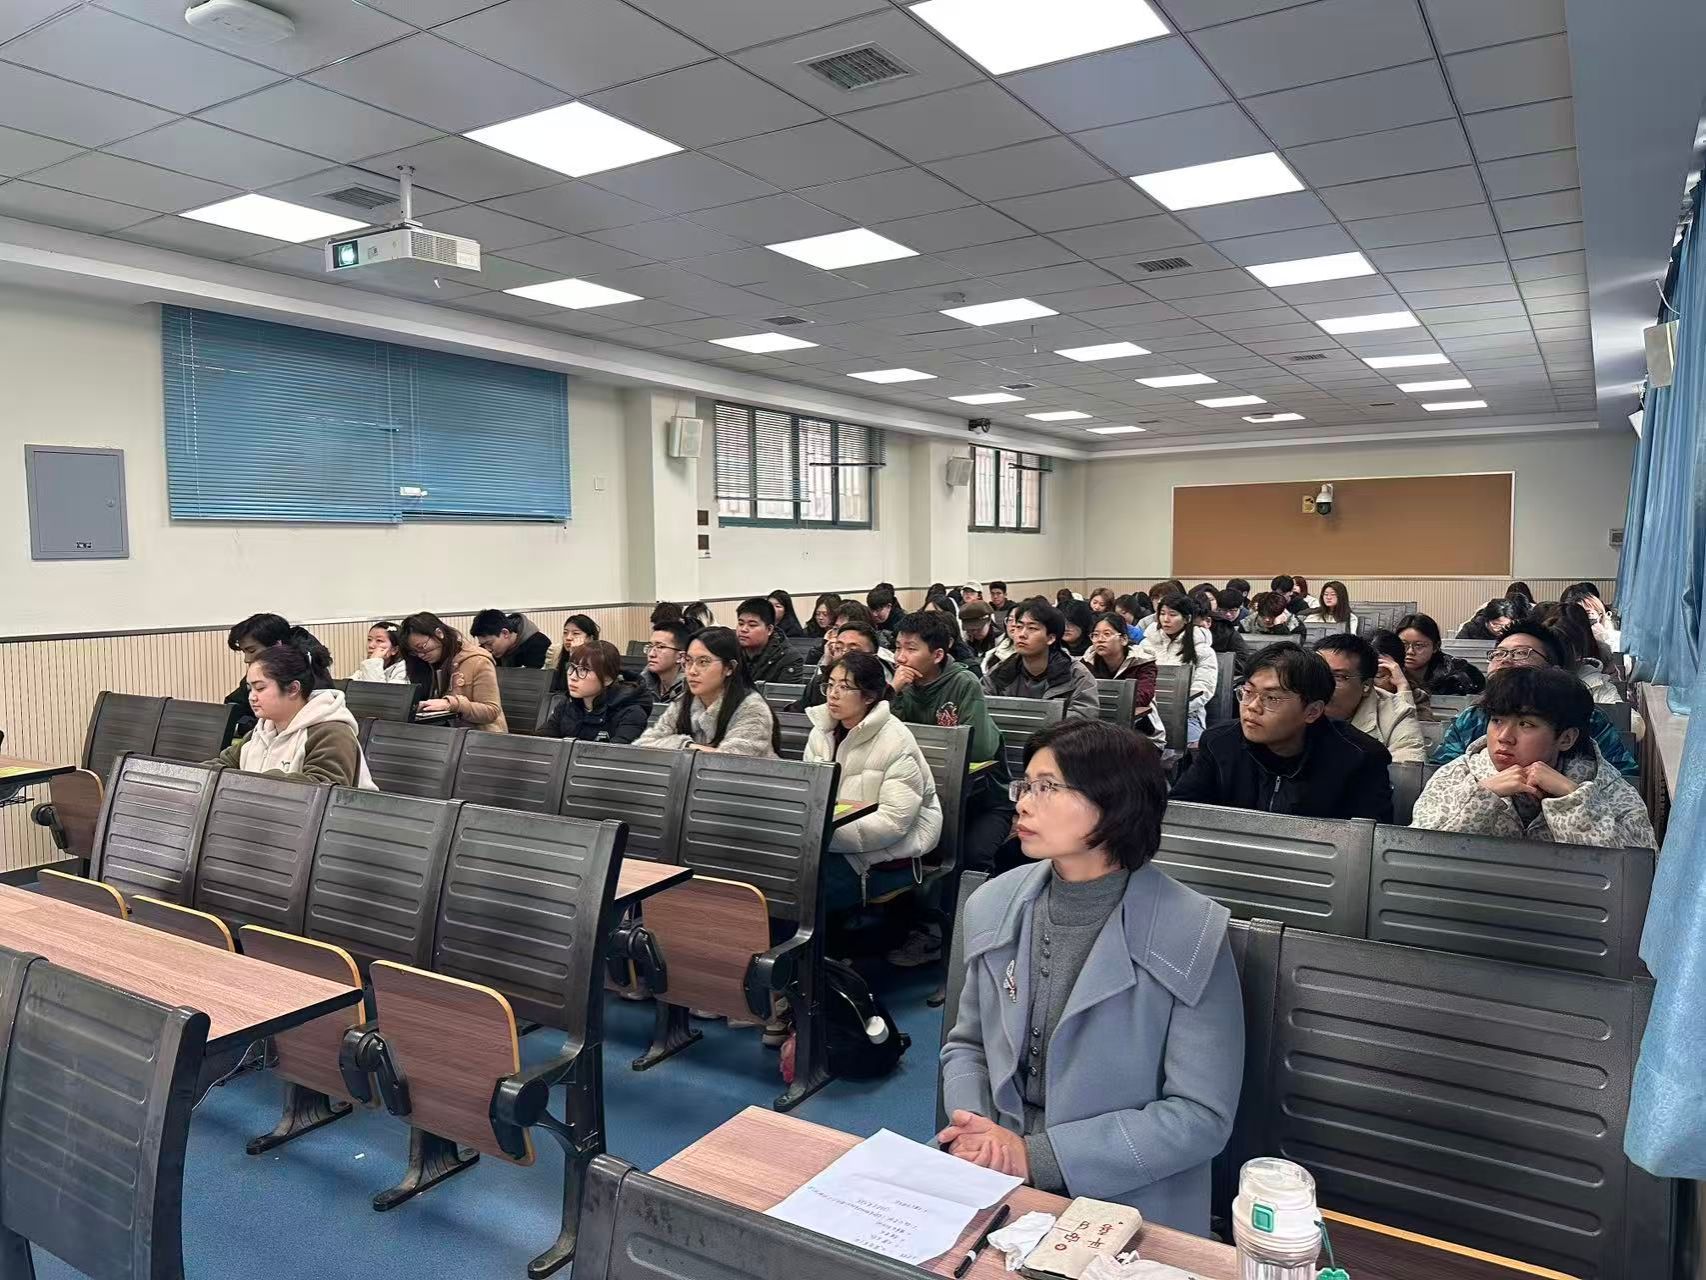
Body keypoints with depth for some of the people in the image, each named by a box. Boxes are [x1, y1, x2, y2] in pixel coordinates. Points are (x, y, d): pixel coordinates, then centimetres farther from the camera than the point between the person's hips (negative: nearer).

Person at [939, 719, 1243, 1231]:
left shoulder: (1191, 936, -14)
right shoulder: (994, 905, 0)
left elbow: (1202, 1117, -13)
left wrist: (1038, 1156, -18)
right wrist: (974, 1125, -10)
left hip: (1126, 1197, -4)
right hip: (991, 1171, 4)